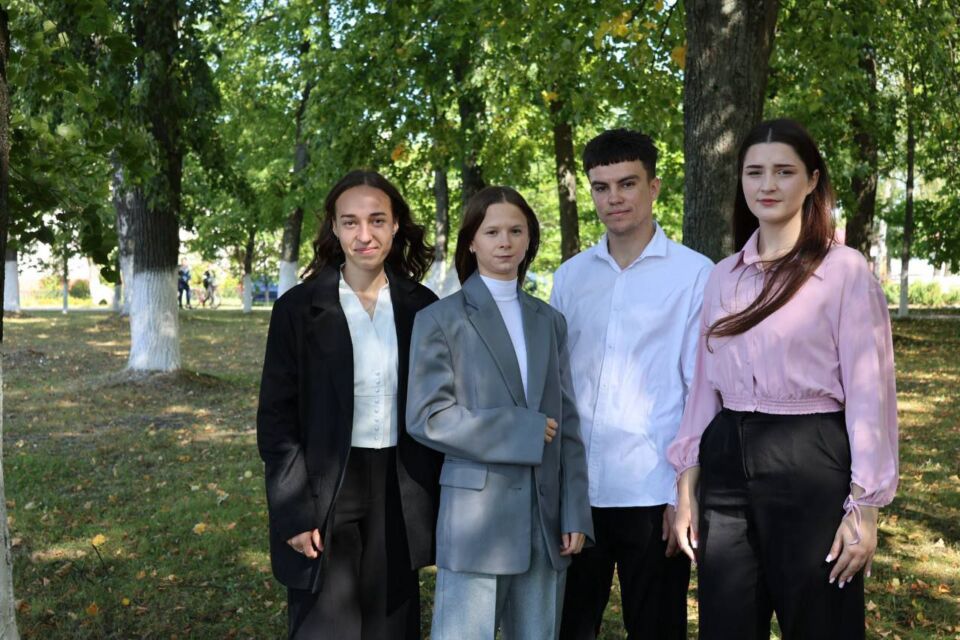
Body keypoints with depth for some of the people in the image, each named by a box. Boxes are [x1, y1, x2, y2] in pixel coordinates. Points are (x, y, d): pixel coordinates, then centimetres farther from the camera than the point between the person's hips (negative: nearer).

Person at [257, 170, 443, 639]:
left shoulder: (422, 308, 3)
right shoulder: (299, 308, -5)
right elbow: (277, 419, -4)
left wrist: (439, 501, 5)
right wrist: (295, 512, -11)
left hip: (400, 496, 3)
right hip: (325, 494, -2)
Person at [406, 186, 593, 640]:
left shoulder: (549, 321, 12)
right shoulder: (440, 320, -1)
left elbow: (568, 423, 10)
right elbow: (427, 417, -9)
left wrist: (575, 514, 3)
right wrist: (523, 430, -12)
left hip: (545, 518, 4)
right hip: (475, 517, -4)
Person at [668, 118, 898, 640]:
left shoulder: (844, 270, -5)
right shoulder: (723, 277, 10)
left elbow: (869, 393, -8)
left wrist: (863, 507, -12)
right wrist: (687, 488, 9)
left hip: (810, 467, -5)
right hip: (727, 464, 5)